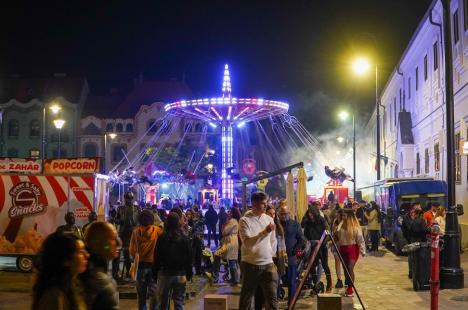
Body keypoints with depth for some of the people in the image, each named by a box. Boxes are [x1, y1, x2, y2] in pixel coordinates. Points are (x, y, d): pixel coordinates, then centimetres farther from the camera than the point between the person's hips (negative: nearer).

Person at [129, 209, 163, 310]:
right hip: (154, 264, -1)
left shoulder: (136, 232, -8)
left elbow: (132, 250, -4)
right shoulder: (158, 231, -12)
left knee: (141, 292, 13)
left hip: (140, 264, 1)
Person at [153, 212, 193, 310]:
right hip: (180, 275, 2)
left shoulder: (162, 238, -8)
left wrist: (155, 272, 5)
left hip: (164, 273, -1)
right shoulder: (184, 239, -2)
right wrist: (188, 275, 9)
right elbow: (189, 259, 1)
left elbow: (157, 257, -5)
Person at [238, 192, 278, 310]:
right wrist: (265, 232, -28)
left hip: (268, 264, 4)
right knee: (246, 297, 8)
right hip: (250, 265, -4)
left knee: (272, 298, 0)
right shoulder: (245, 220, -9)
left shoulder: (269, 219, 7)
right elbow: (247, 242, -21)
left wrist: (270, 255, 12)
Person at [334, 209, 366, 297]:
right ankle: (347, 288, 23)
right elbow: (337, 236, 14)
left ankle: (350, 289, -5)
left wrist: (362, 250, -14)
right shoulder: (341, 225, 8)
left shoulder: (355, 226, -8)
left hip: (352, 249, -5)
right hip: (343, 249, 6)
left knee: (350, 268, -12)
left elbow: (360, 239, -10)